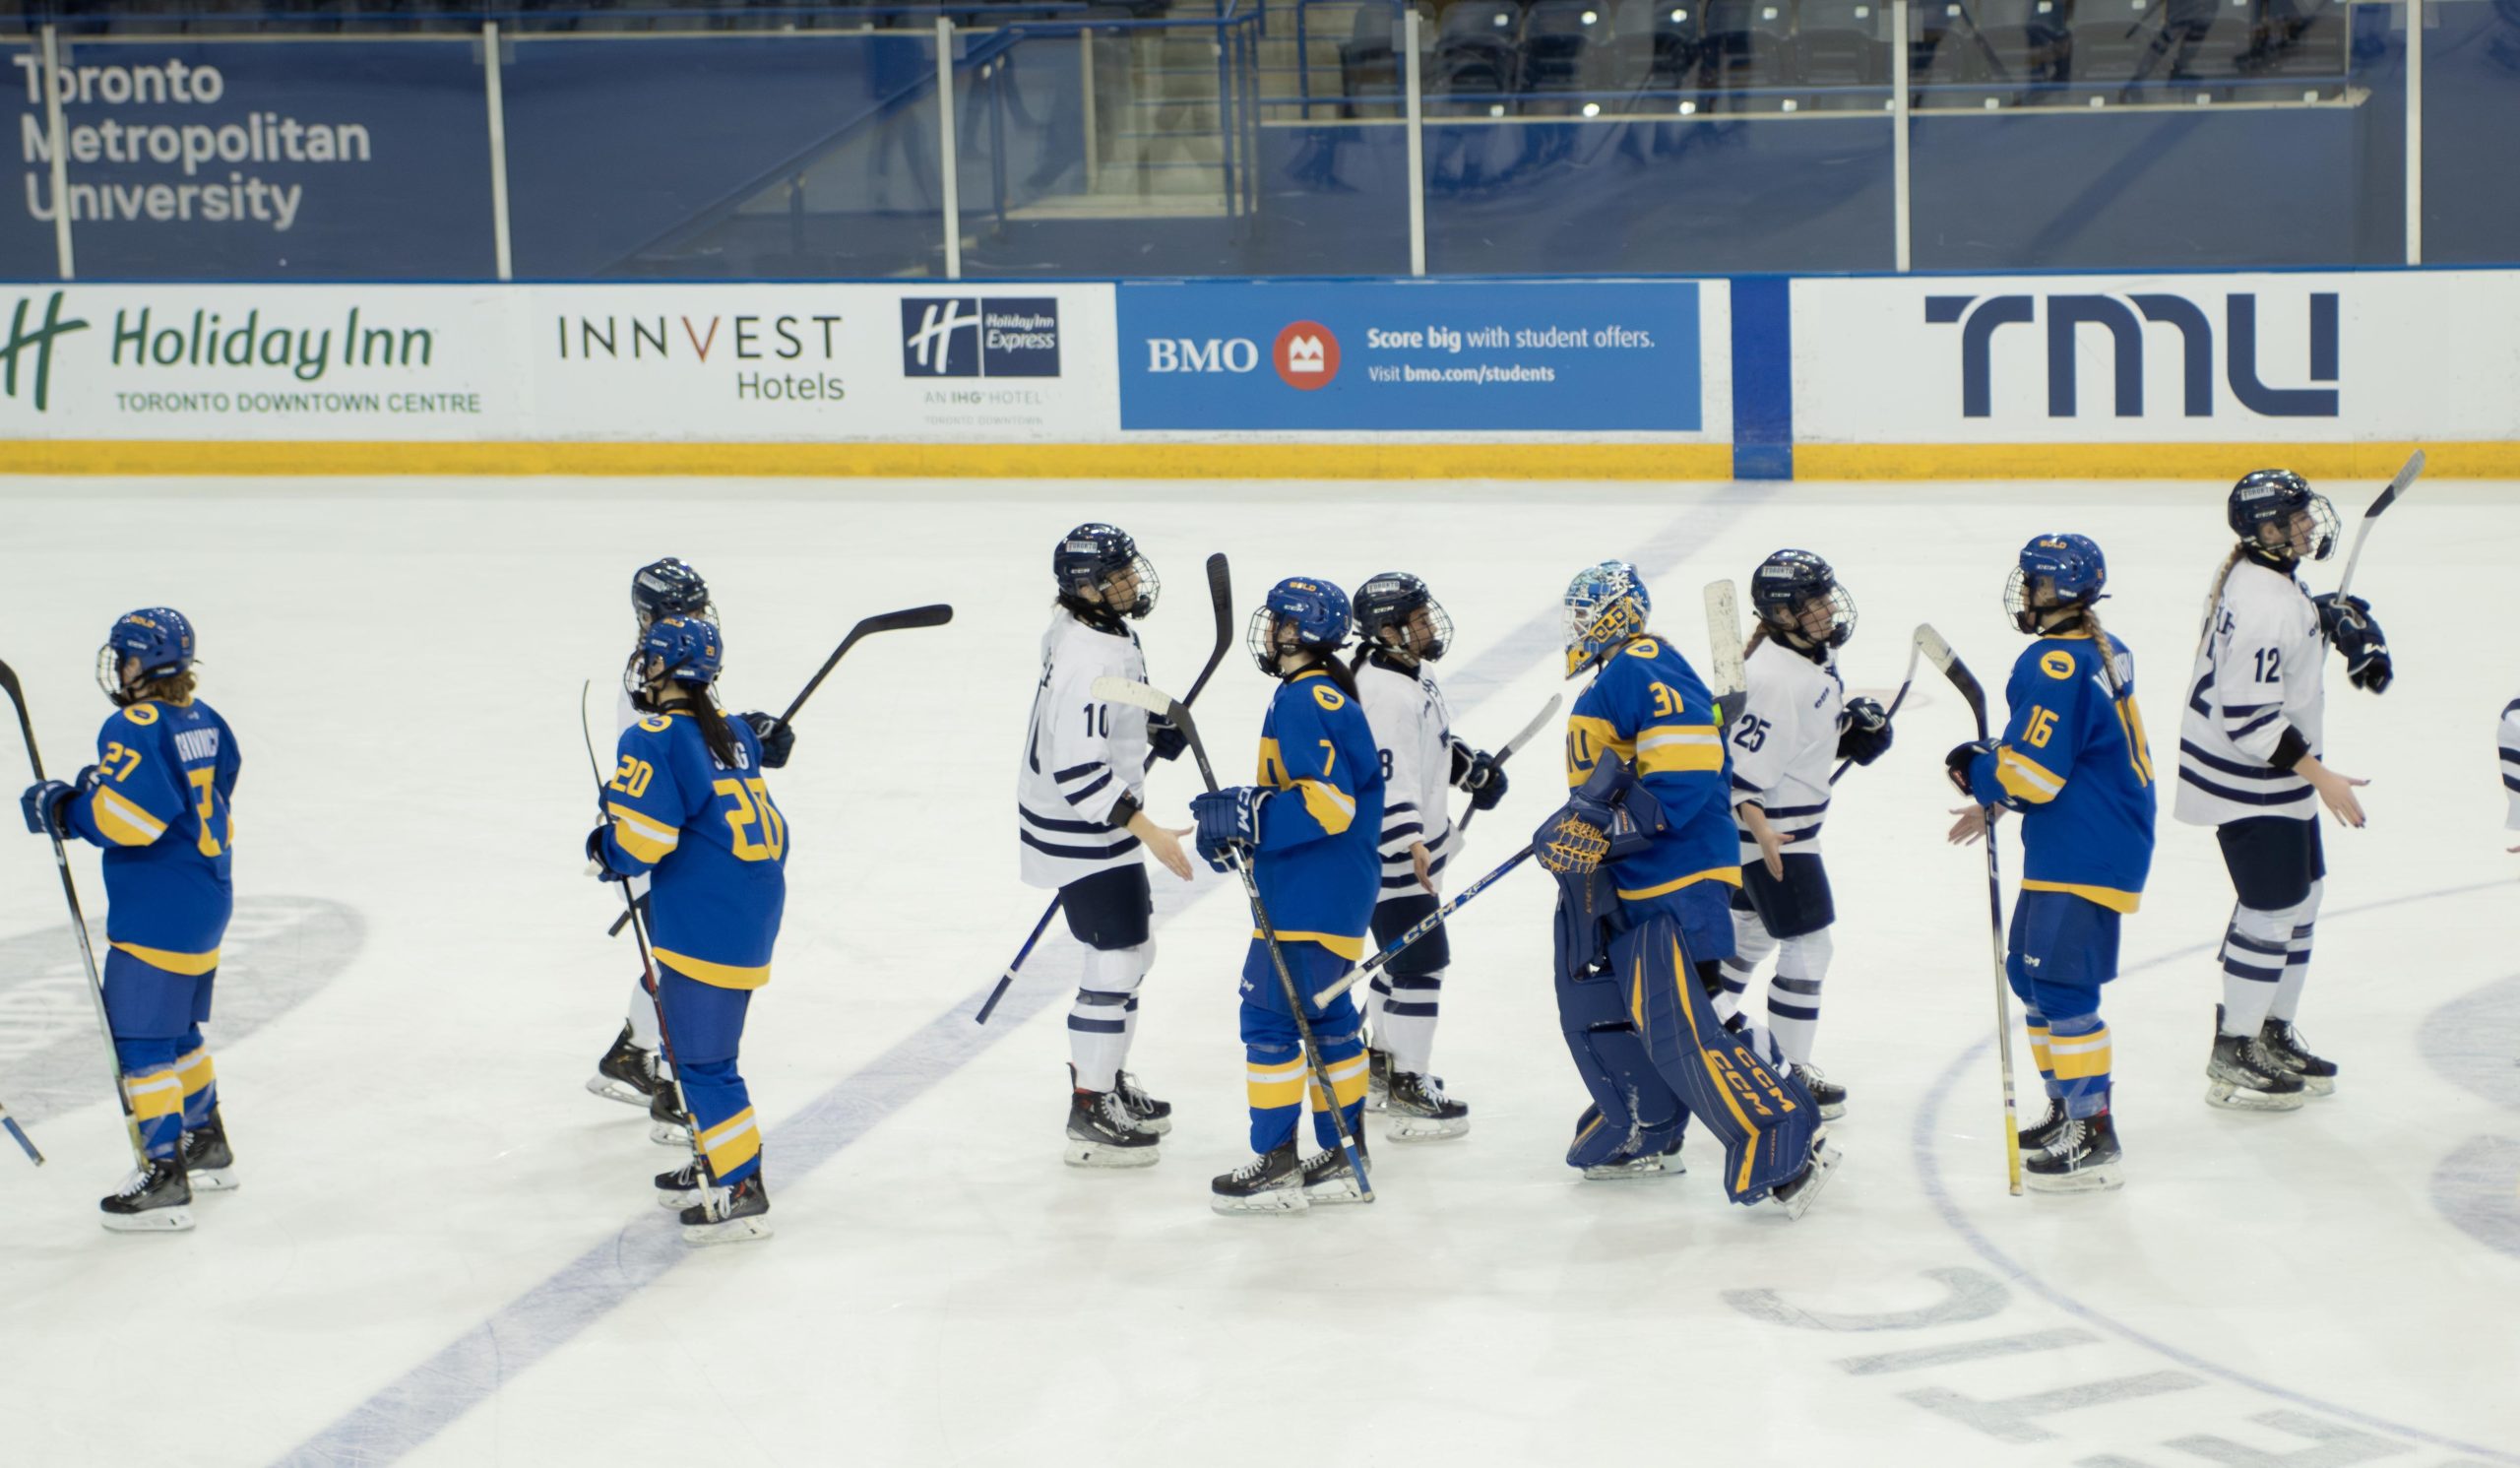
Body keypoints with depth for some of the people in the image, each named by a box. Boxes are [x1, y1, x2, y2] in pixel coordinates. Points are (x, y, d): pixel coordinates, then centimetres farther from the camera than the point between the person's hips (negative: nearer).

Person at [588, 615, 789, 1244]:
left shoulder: (654, 740, -13)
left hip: (703, 923, -9)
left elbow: (643, 838, -18)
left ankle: (741, 1192, -1)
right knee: (701, 1042, 22)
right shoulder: (734, 733, 12)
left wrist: (603, 850, 1)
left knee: (702, 1057, -3)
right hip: (756, 910, 9)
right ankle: (718, 1165, 31)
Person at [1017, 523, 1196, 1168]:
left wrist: (1153, 731, 10)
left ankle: (1105, 1077, 35)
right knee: (1116, 960, -6)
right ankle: (1090, 1115, 0)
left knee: (1132, 948, 20)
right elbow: (1077, 771, -30)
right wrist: (1149, 831, -29)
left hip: (1101, 818, 10)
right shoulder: (1089, 659, -27)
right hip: (1078, 833, -10)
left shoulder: (1102, 627, 4)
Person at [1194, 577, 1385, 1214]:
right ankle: (1342, 1159, 20)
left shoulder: (1307, 701, -18)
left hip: (1308, 900, -11)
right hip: (1333, 894, 11)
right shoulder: (1325, 696, 16)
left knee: (1270, 1018, -6)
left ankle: (1275, 1163, -3)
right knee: (1326, 1019, 14)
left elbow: (1328, 802, -26)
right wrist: (1239, 820, 12)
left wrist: (1247, 815, -23)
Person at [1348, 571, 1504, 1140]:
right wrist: (1409, 842, -38)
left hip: (1417, 842, 11)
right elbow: (1385, 775, -32)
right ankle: (1409, 1092, 1)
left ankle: (1377, 1068, 36)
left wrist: (1474, 768, 19)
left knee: (1406, 957, 21)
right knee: (1421, 962, -6)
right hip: (1389, 853, -11)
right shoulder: (1382, 691, -24)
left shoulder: (1415, 676, 9)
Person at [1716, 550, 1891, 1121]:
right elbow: (1742, 759, -27)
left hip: (1794, 822, 10)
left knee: (1750, 933, 24)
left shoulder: (1818, 656, 5)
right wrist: (1760, 831, -33)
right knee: (1806, 948, -4)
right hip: (1767, 828, -10)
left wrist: (1854, 734, 4)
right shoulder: (1773, 676, -25)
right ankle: (1790, 1070, 7)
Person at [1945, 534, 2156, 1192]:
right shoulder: (2101, 650, 11)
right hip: (2071, 848, 11)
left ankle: (2095, 1139, -6)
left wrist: (1975, 767, -5)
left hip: (2084, 859, -11)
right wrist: (1993, 803, 17)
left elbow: (2034, 772, -23)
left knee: (2060, 985, -9)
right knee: (2028, 969, 19)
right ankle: (2068, 1107, 29)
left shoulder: (2057, 664, -21)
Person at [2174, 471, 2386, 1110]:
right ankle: (2232, 1060, 6)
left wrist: (2339, 616, 11)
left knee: (2301, 894, 18)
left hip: (2277, 772, 11)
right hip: (2247, 782, -11)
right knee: (2272, 911, -4)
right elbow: (2247, 719, -30)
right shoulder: (2264, 606, -28)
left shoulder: (2269, 574, 3)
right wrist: (2321, 776, -25)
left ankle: (2274, 1035, 31)